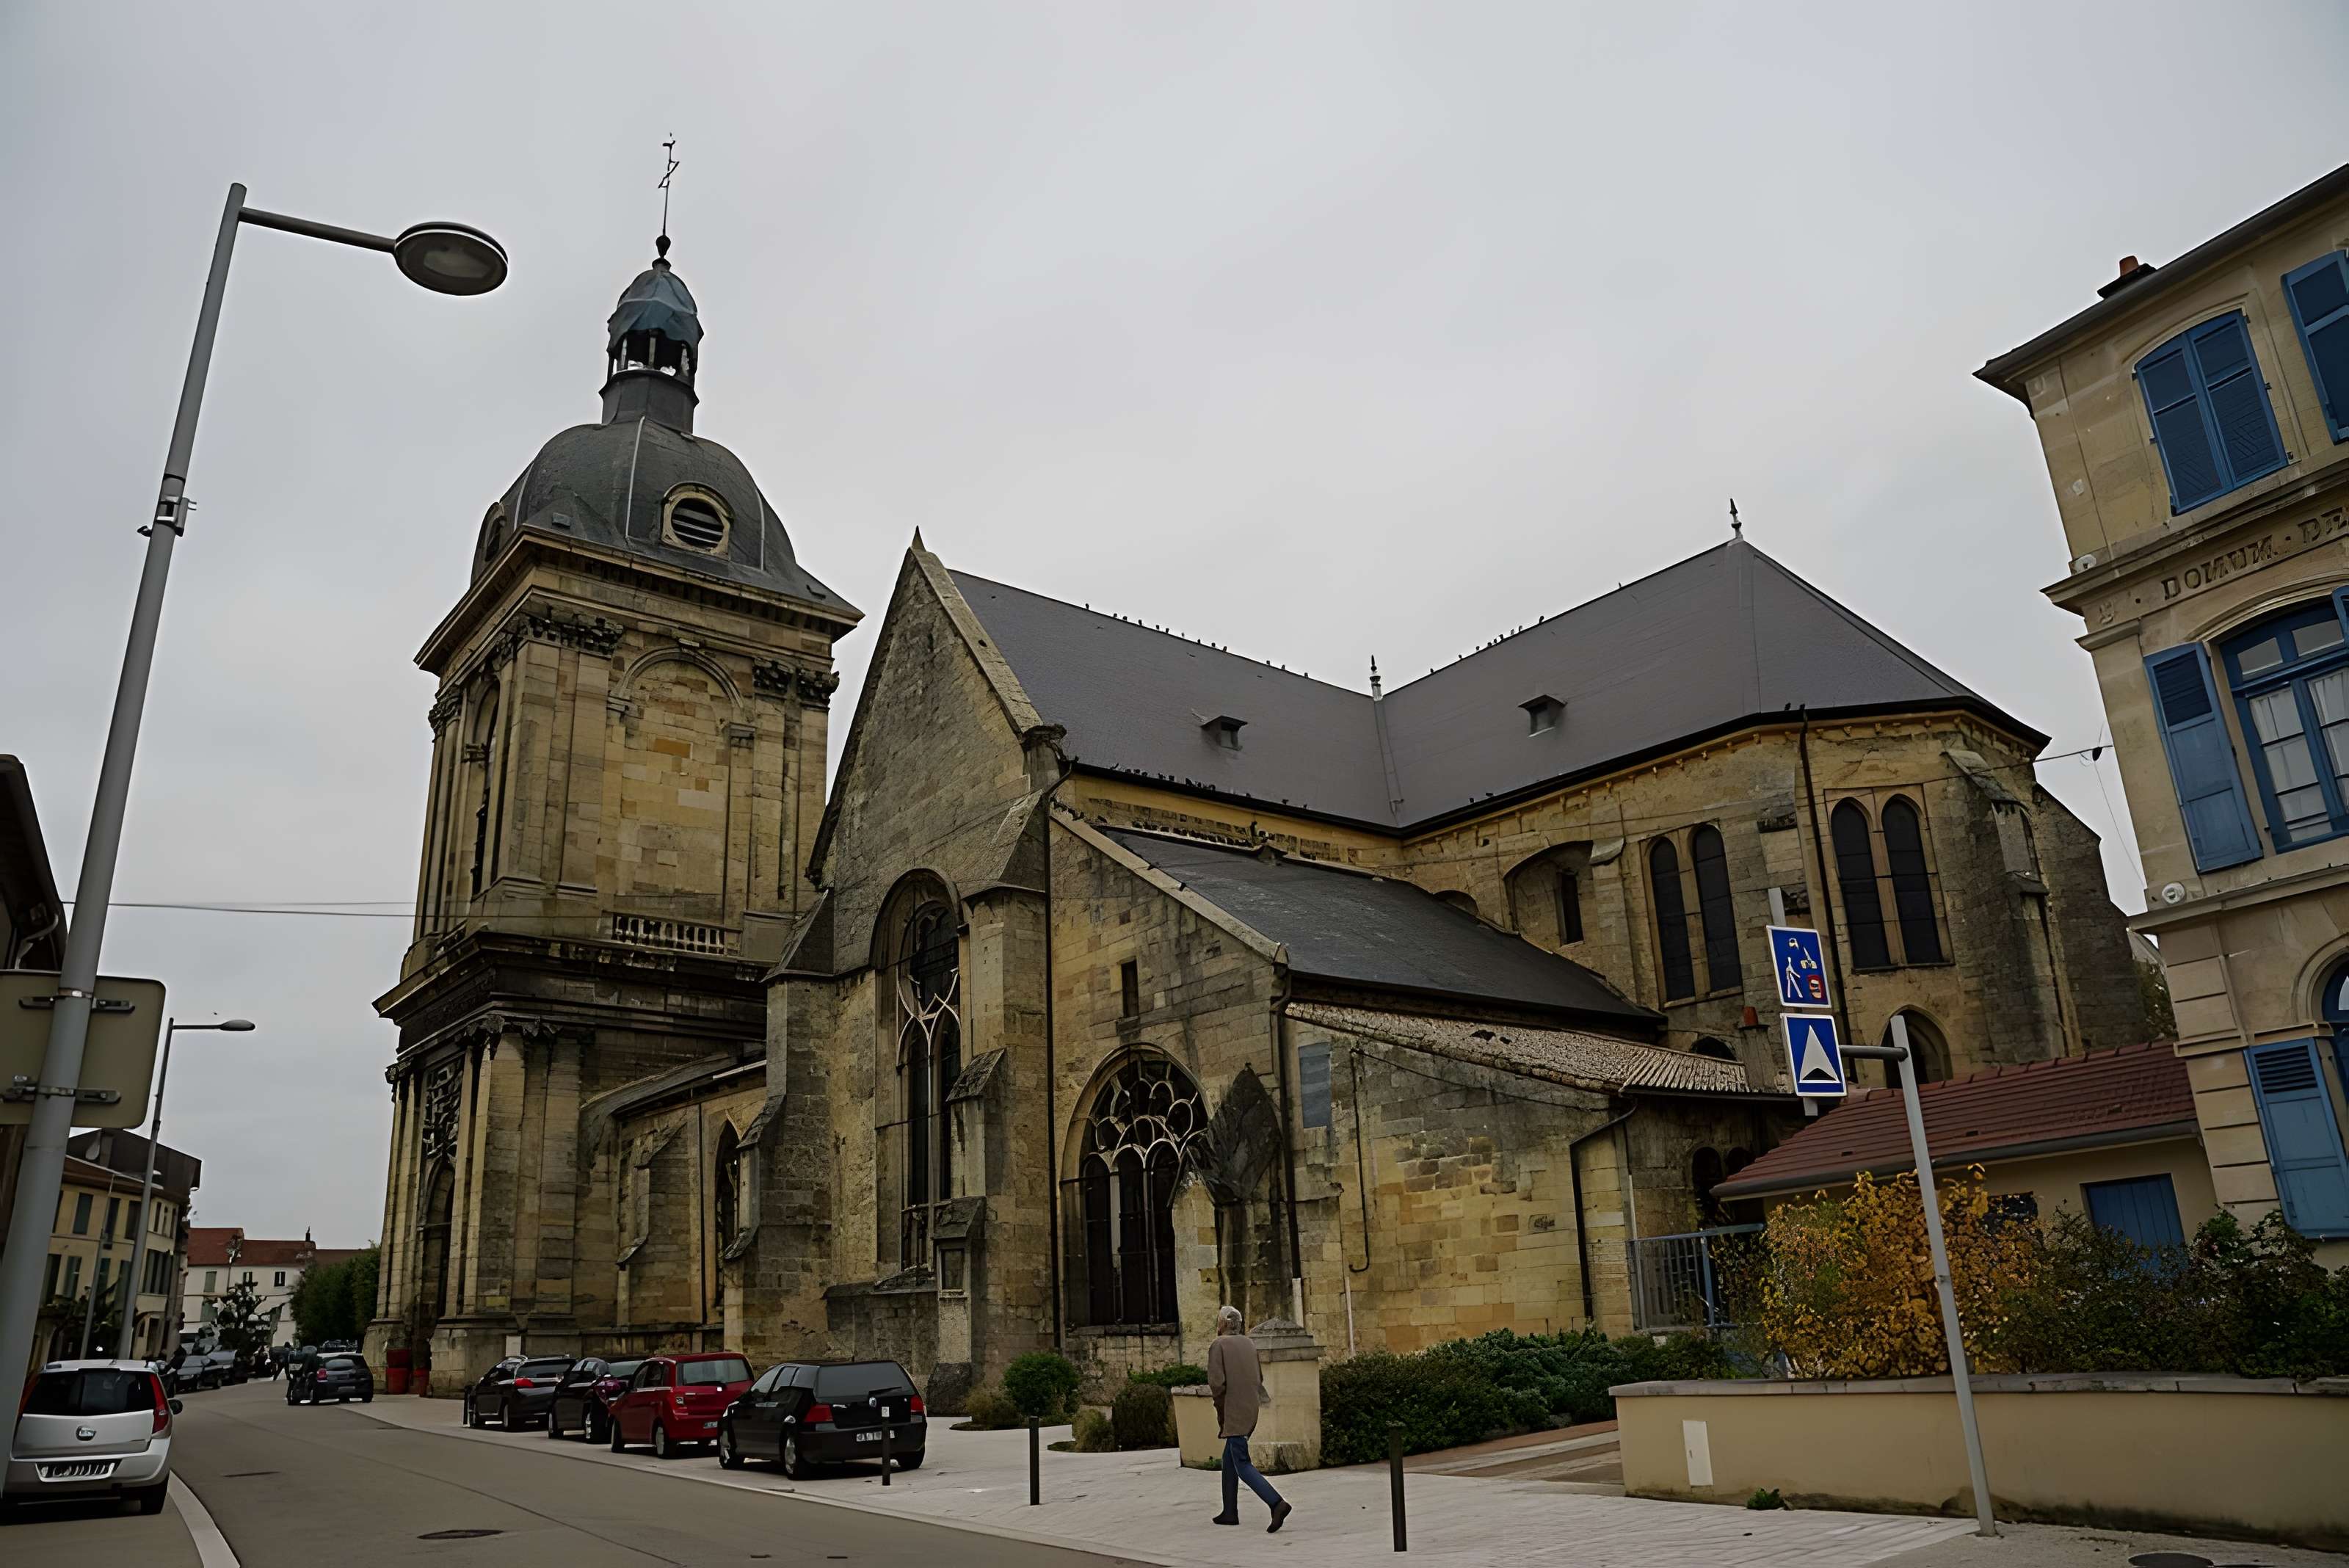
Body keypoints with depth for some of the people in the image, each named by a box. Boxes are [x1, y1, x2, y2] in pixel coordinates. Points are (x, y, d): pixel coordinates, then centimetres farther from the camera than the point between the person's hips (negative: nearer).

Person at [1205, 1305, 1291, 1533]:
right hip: (1251, 1410, 8)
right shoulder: (1249, 1343, 11)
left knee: (1243, 1465, -7)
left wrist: (1221, 1410, -3)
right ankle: (1230, 1512, 23)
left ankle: (1277, 1503, -21)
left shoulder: (1218, 1346, -10)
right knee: (1229, 1460, 19)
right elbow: (1260, 1377, 15)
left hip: (1233, 1412, -8)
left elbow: (1217, 1383, -17)